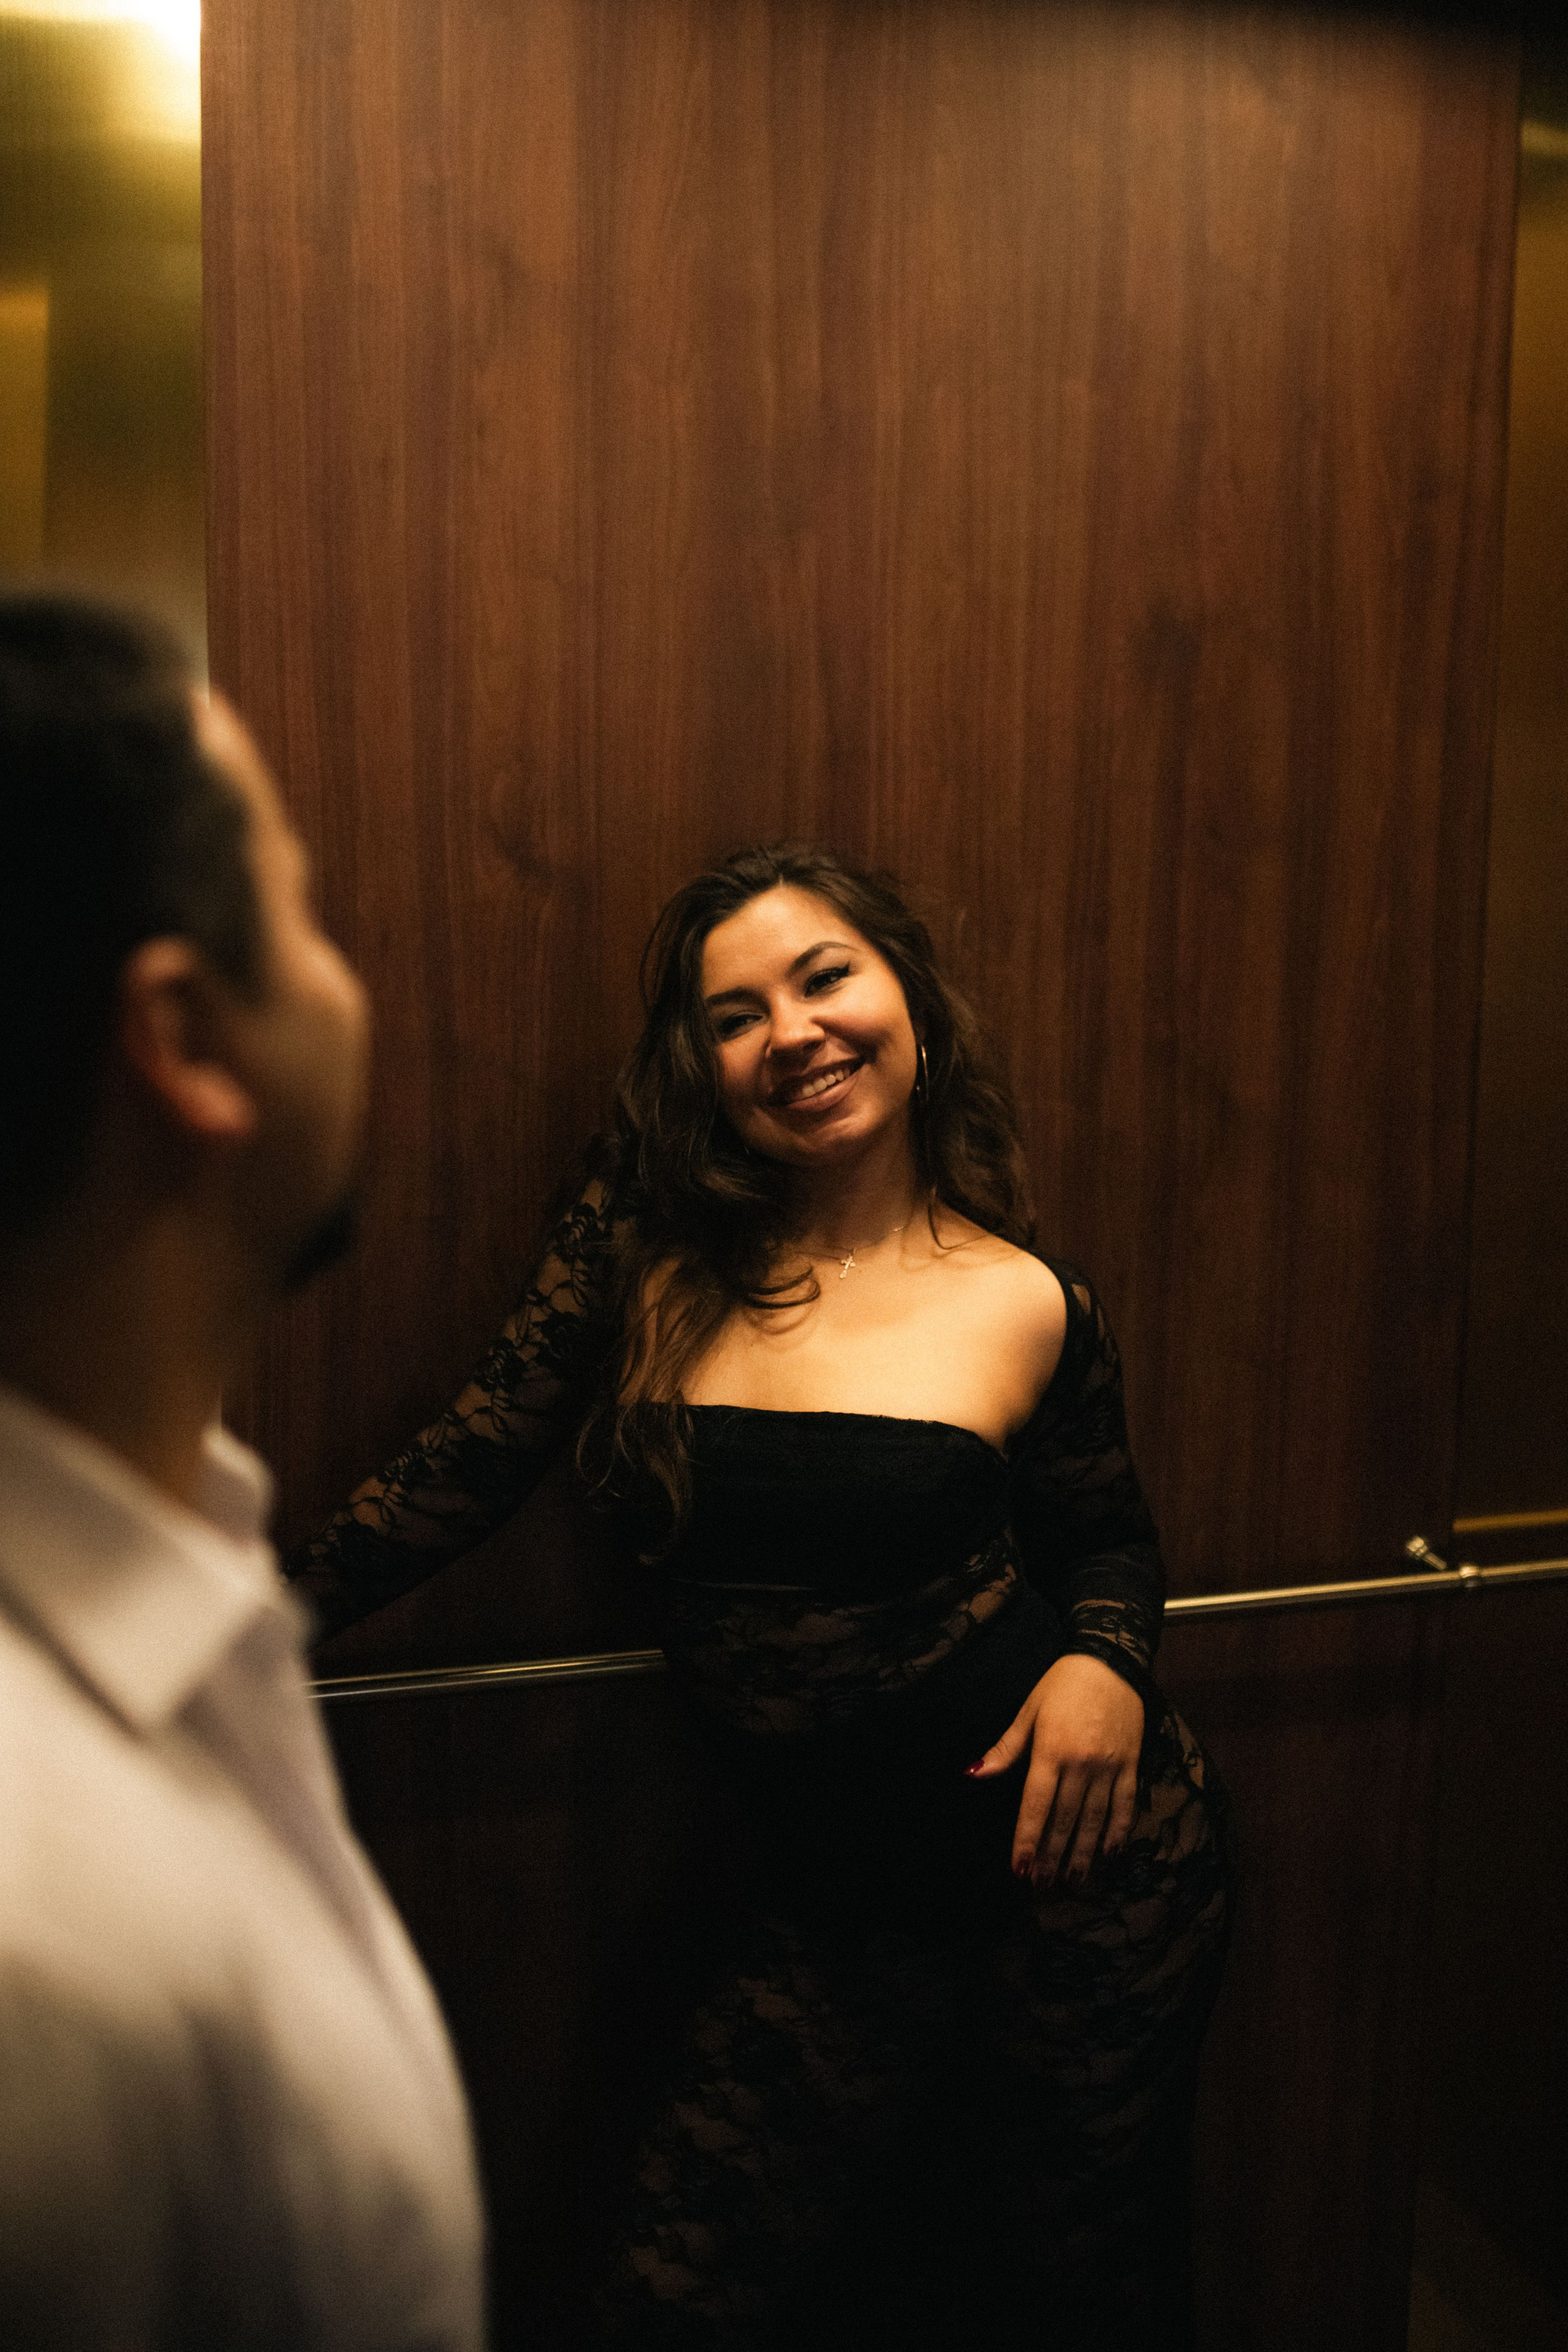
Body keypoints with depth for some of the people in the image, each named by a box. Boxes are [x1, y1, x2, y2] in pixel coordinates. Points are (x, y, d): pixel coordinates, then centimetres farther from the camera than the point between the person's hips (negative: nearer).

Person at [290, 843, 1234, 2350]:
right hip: (829, 1901, 2)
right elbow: (473, 1461, 3)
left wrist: (1104, 1659, -11)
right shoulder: (647, 1241, -4)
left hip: (1072, 1860, -1)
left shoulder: (1026, 1306, -6)